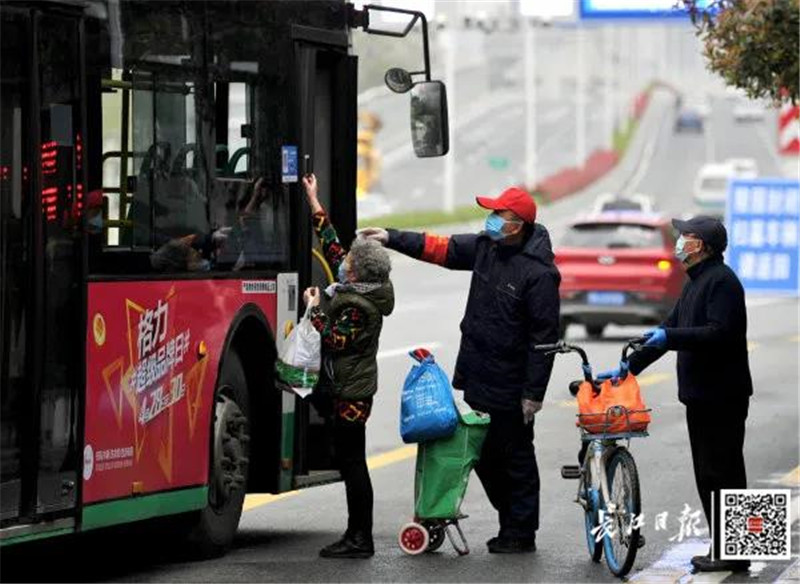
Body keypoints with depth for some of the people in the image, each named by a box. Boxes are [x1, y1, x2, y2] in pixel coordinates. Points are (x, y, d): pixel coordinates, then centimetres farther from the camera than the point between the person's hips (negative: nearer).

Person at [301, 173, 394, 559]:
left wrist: (315, 310, -9)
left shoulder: (359, 307, -19)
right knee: (348, 460, 12)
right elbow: (331, 246, 16)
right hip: (352, 387, 10)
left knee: (352, 460, -6)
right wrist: (314, 205, 18)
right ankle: (358, 534, 16)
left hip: (351, 391, -10)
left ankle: (360, 539, -2)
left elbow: (335, 340, -19)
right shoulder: (358, 291, 8)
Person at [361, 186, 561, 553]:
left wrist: (534, 392, -17)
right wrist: (392, 238, 9)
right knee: (484, 455, 14)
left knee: (515, 458, 2)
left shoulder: (538, 273, -18)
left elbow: (545, 337, -17)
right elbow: (440, 248, 17)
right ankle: (510, 522, 25)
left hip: (510, 388, -8)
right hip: (477, 380, 8)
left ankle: (521, 533, 10)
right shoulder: (485, 248, 5)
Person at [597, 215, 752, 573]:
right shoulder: (696, 283, 20)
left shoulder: (722, 281, -13)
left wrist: (670, 337, -25)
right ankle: (720, 547, 16)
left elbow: (720, 333, -25)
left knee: (723, 474, -7)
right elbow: (669, 330, 24)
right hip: (700, 396, 10)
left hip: (721, 397, -10)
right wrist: (629, 368, 21)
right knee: (707, 475, 12)